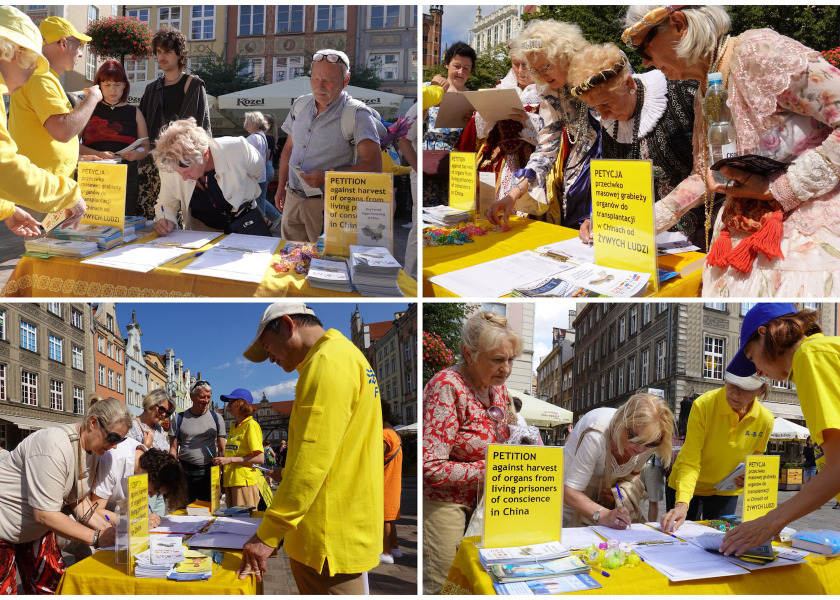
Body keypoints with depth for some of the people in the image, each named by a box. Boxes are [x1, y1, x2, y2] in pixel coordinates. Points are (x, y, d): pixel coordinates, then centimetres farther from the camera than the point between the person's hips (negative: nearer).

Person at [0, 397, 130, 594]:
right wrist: (97, 538, -30)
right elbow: (45, 515, -32)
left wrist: (107, 530, -12)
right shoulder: (55, 446, -32)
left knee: (52, 584, 4)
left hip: (36, 530, 9)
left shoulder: (92, 450, -3)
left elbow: (77, 500, 4)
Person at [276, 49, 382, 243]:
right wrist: (281, 188, 19)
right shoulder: (300, 105, 10)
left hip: (327, 205, -5)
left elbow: (373, 165, -19)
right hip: (293, 200, 6)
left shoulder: (357, 114, -10)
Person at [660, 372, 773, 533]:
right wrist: (681, 504, -44)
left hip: (726, 491, 3)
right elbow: (690, 463, -30)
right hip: (687, 485, -2)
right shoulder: (703, 405, -28)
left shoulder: (765, 420, -16)